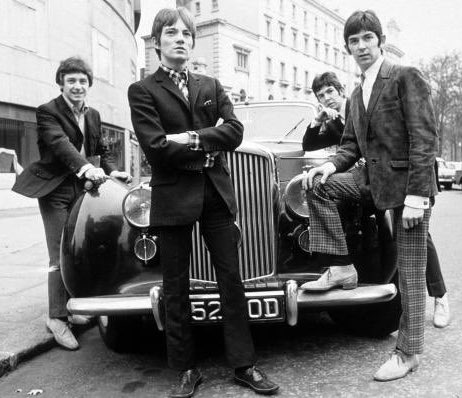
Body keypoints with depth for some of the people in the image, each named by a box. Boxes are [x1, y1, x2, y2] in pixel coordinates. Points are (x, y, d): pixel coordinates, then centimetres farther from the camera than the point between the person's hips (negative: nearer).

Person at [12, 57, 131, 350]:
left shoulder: (93, 115, 14)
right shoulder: (48, 112, -8)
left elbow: (103, 149, 20)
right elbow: (59, 142, -25)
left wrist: (112, 171, 0)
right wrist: (85, 167, -41)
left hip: (83, 187, 6)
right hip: (55, 190, -6)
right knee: (61, 256, -9)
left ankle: (69, 308, 23)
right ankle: (57, 318, -1)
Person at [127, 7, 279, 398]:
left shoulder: (211, 86, 14)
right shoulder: (142, 91, 2)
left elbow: (234, 131, 0)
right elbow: (156, 147, -12)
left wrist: (192, 138, -11)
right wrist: (207, 151, -6)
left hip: (216, 194, 3)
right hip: (172, 199, -3)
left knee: (232, 280, 4)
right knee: (176, 289, 5)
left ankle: (244, 365, 15)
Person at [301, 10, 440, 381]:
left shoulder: (406, 77, -9)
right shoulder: (357, 93, 14)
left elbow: (424, 138, -16)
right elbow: (352, 143, 16)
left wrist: (416, 195, -22)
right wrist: (332, 164, -6)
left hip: (409, 182, -7)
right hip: (373, 176, 7)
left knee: (410, 275, 0)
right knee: (319, 186, -7)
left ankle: (408, 353, 13)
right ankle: (342, 268, -1)